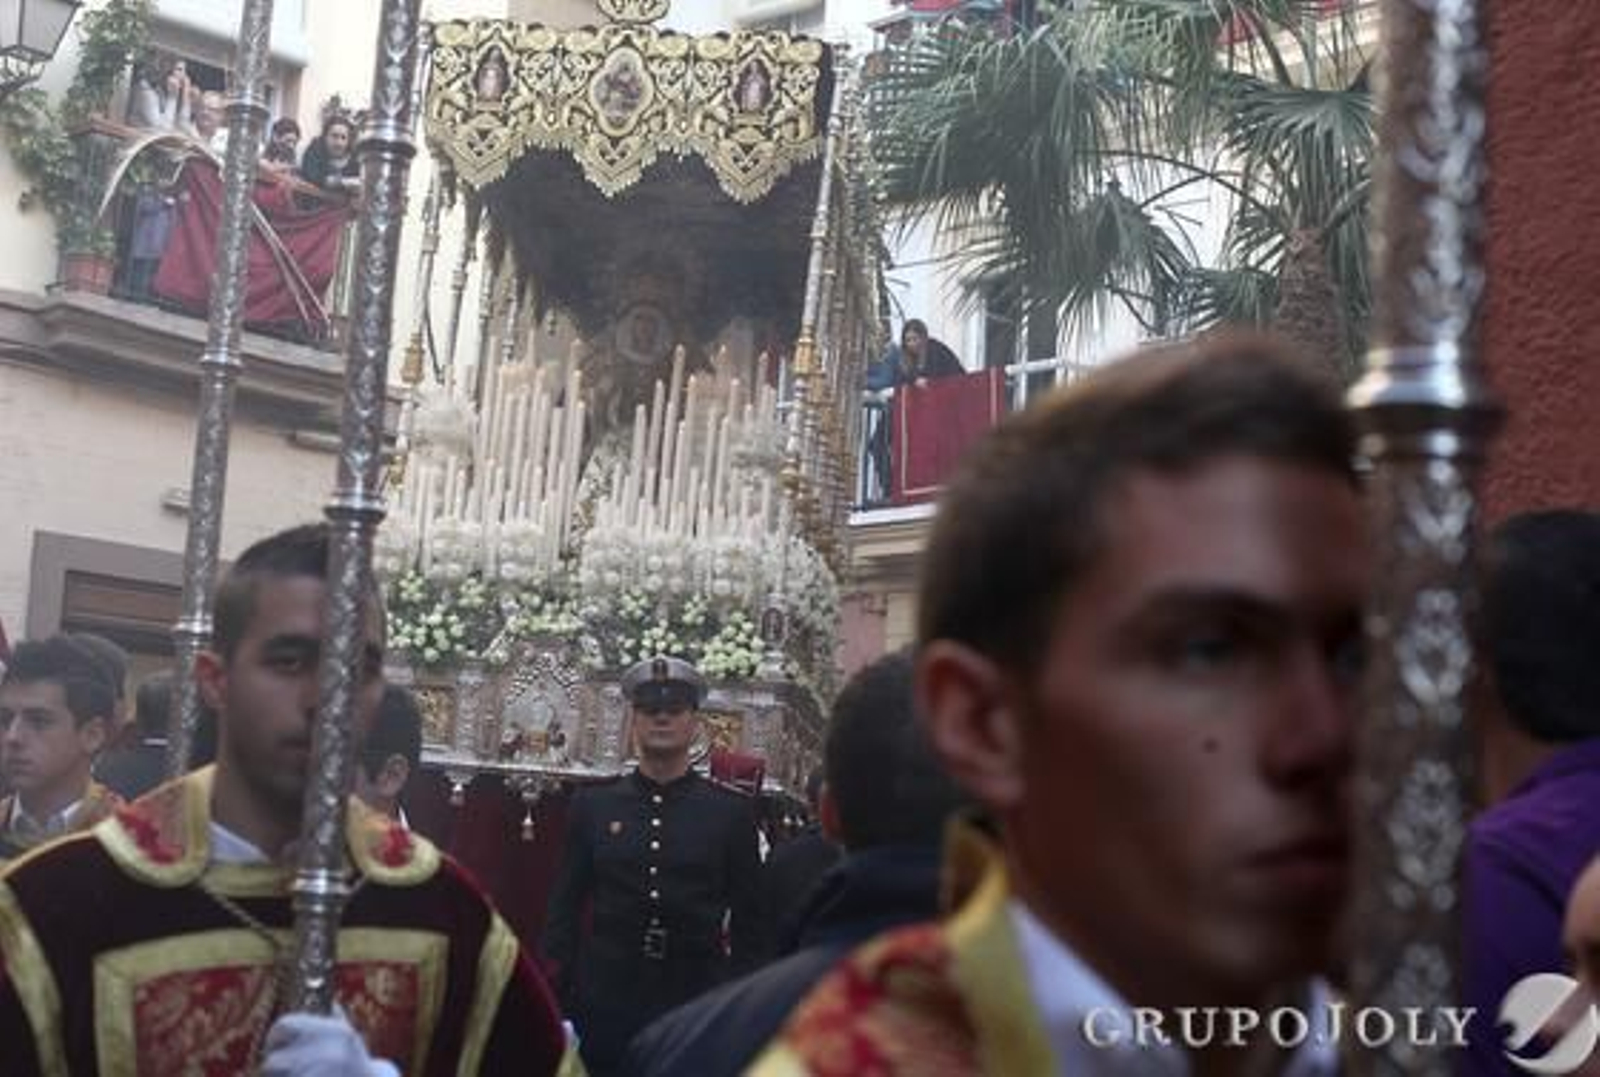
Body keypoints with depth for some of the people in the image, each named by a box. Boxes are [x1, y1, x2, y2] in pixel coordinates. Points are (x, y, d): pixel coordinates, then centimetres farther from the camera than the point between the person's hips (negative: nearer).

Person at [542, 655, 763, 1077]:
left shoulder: (732, 811, 3)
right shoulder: (591, 804, 6)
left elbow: (749, 923, 5)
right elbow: (563, 911, 9)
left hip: (698, 1006, -1)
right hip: (605, 1005, 1)